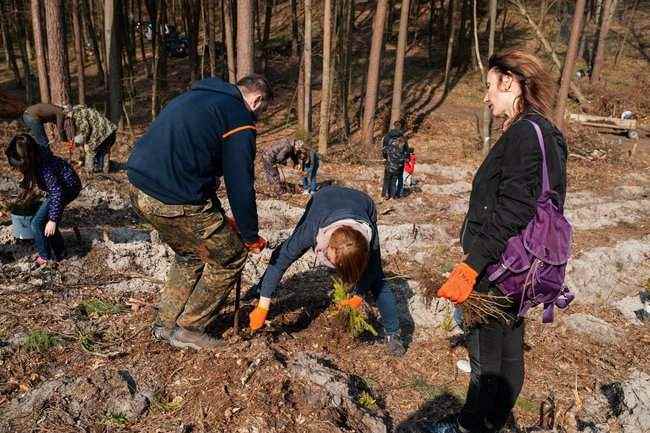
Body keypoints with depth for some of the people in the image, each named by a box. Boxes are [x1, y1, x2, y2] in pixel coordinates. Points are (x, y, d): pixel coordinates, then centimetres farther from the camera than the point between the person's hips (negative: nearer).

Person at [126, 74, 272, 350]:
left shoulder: (195, 97, 23)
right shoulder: (240, 119, -5)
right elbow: (240, 185, -8)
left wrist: (219, 218, 28)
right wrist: (251, 237, 5)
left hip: (139, 189, 9)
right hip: (175, 201, -9)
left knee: (191, 254, 28)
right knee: (229, 258, 10)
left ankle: (166, 324, 35)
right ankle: (189, 330, 19)